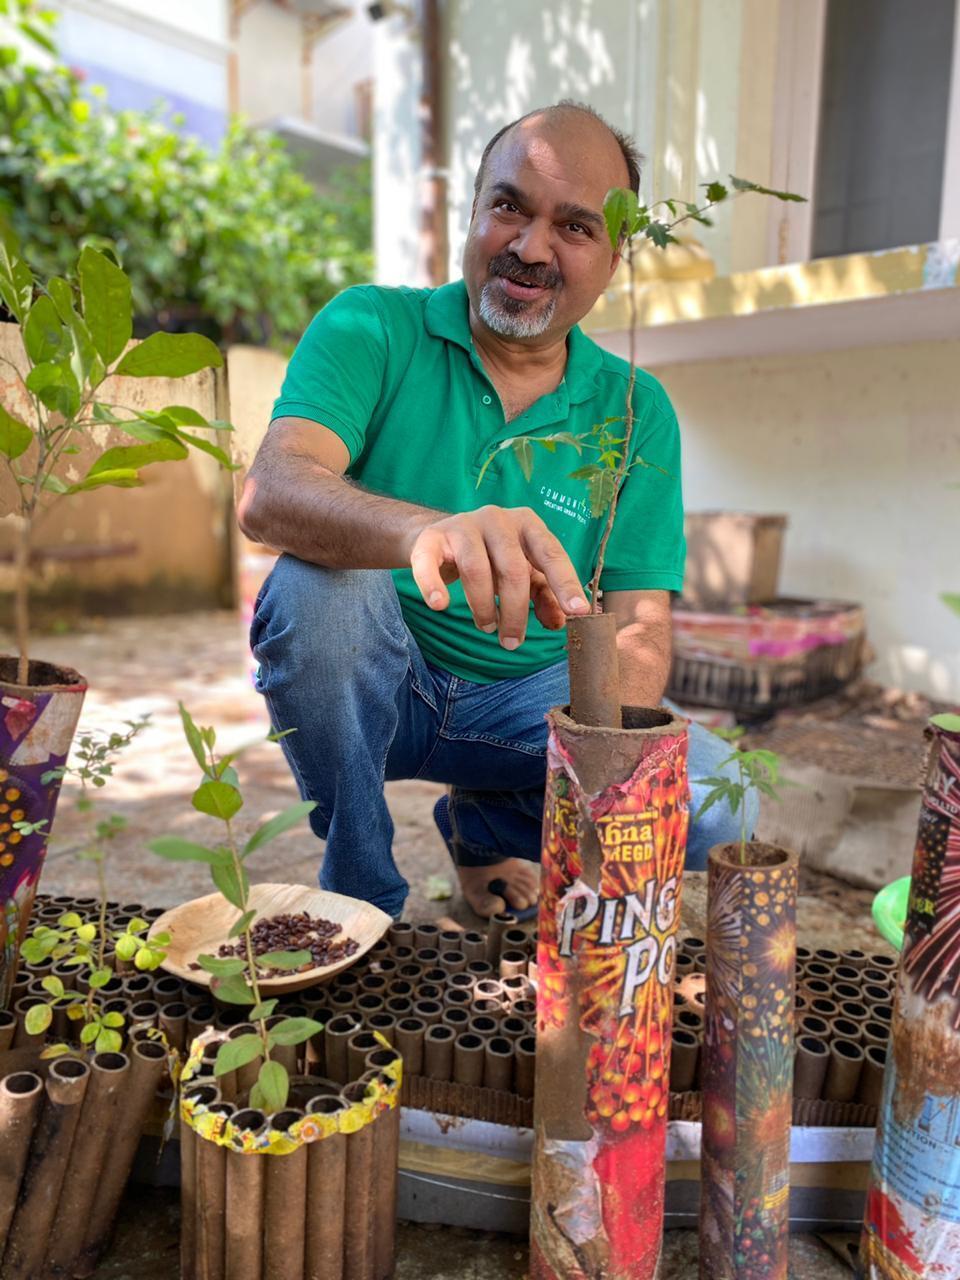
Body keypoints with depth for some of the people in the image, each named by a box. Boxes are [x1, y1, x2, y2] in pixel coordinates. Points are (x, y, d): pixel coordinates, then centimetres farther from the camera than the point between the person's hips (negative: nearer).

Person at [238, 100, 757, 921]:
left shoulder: (636, 411, -1)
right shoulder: (372, 329, -8)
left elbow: (639, 626, -5)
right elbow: (270, 495, -27)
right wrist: (426, 531, -49)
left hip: (532, 698, 2)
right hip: (372, 685, -1)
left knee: (718, 800, -20)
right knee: (318, 583, -33)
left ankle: (485, 824, 10)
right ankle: (362, 900, -7)